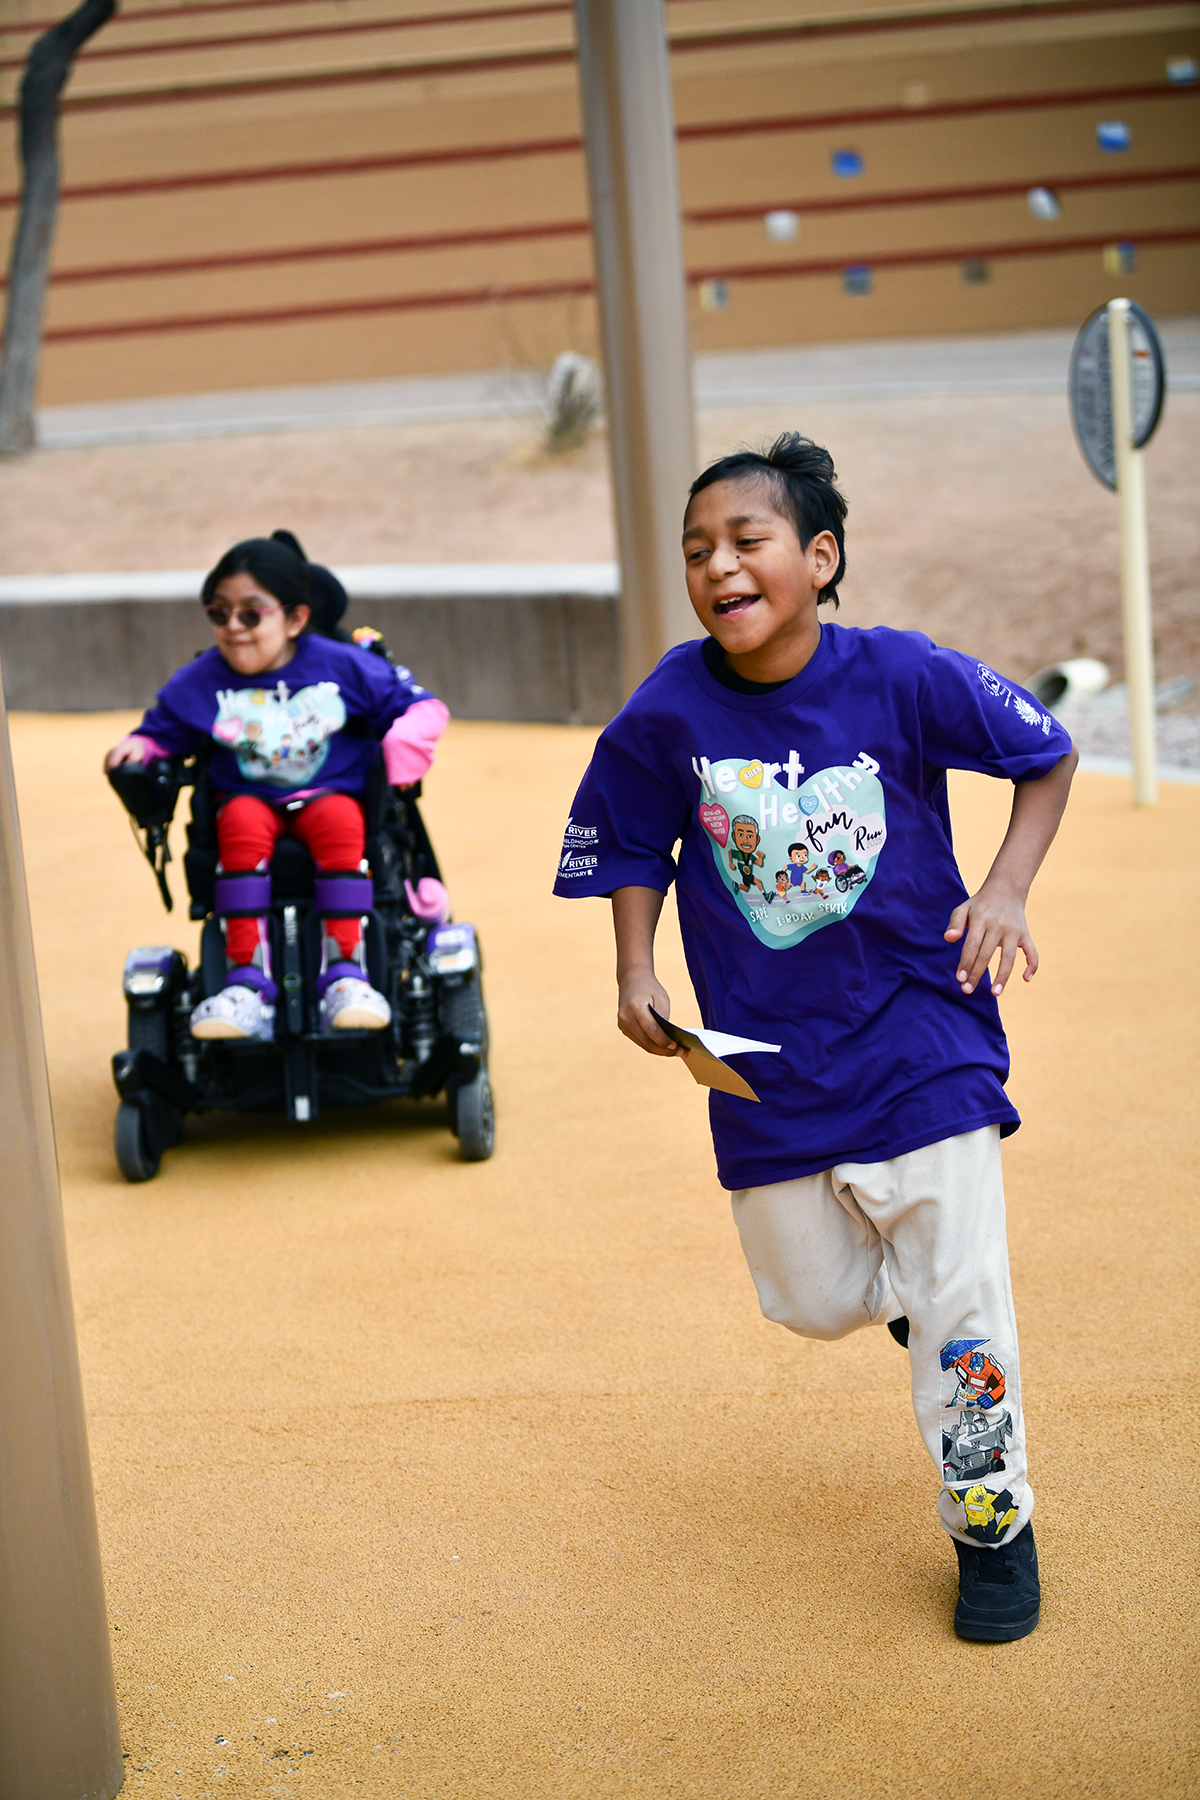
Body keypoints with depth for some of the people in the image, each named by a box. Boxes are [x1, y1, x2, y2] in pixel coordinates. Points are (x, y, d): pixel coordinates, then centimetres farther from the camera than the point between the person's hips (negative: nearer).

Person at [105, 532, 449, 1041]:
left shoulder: (342, 666, -3)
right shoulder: (200, 682, 3)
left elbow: (422, 706, 1)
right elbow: (162, 733, 15)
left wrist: (405, 742, -19)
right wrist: (137, 747, -7)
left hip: (333, 793, -1)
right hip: (247, 796, 1)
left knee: (338, 822, -36)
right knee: (242, 826, -35)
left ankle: (345, 972, -36)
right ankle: (247, 983, -38)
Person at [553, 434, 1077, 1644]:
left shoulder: (901, 677, -15)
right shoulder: (669, 713, -10)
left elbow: (1046, 753, 0)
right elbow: (632, 848, 6)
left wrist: (1007, 889, -12)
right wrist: (635, 975, -7)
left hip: (920, 1032, -2)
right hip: (766, 1056, 2)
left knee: (957, 1294, -2)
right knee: (813, 1299, 10)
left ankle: (992, 1527, 19)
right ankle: (906, 1275, 47)